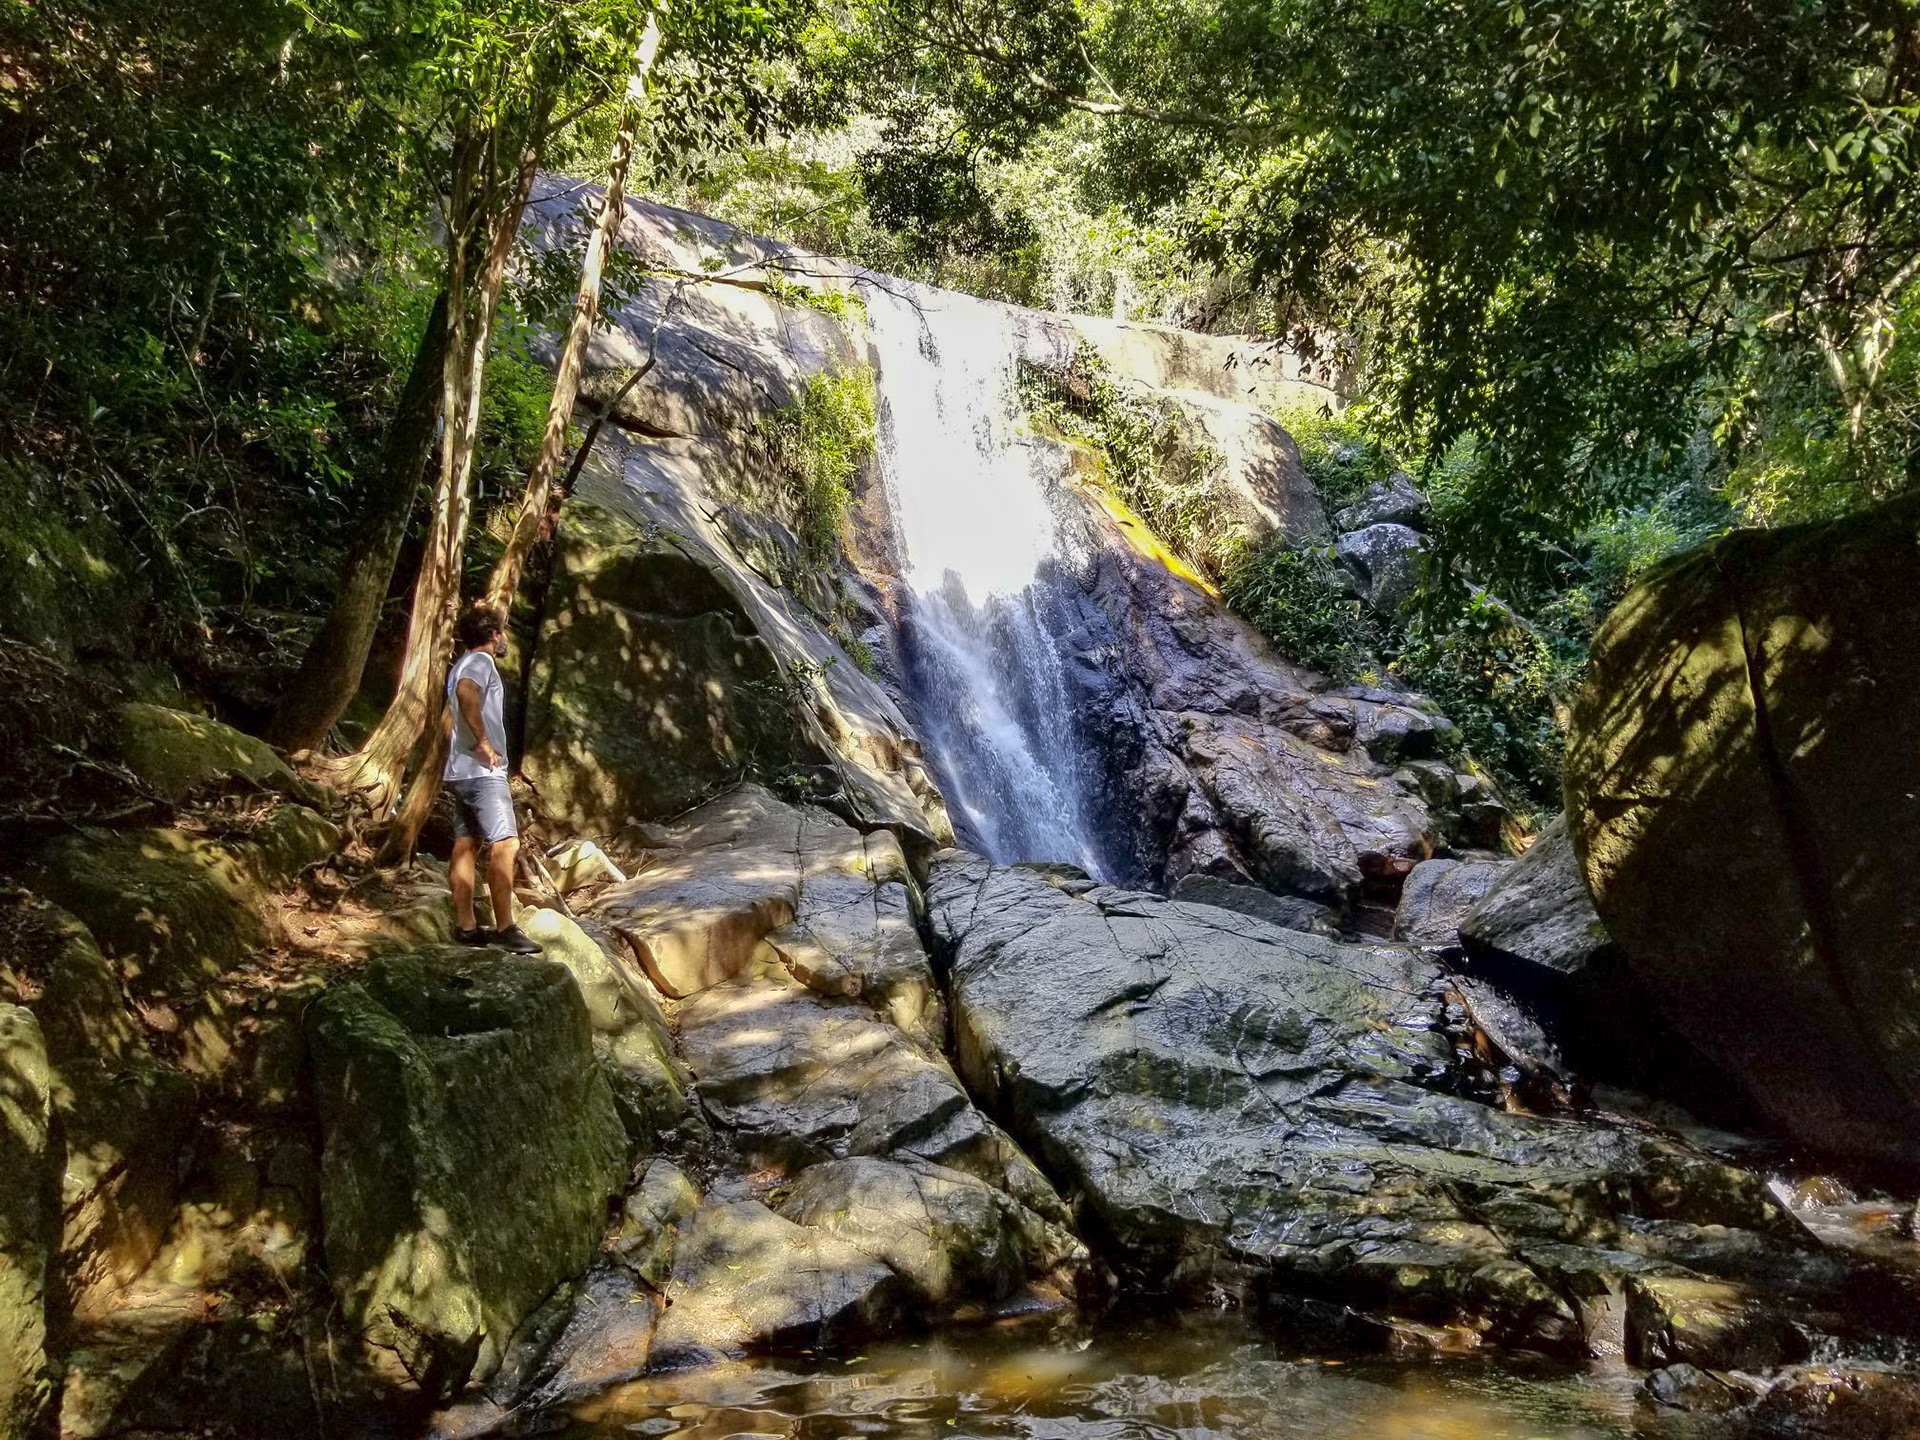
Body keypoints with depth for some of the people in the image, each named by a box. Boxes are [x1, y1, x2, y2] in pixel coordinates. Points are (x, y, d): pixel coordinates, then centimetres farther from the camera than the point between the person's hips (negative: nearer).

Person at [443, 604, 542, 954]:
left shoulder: (462, 665, 22)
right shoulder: (480, 662, -9)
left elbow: (451, 715, 31)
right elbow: (466, 693, -31)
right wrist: (483, 742, -25)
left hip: (461, 771, 10)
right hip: (482, 771, -10)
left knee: (466, 846, 8)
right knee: (505, 845, -14)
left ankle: (465, 926, 10)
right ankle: (505, 928, -17)